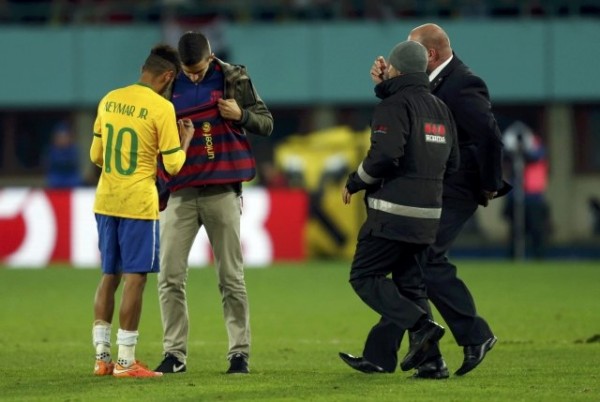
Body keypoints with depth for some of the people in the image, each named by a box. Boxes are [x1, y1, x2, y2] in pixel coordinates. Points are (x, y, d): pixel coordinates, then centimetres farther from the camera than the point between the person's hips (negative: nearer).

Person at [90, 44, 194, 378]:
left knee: (110, 276, 14)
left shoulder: (109, 100, 7)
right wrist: (187, 138, 9)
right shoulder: (162, 108, -11)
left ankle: (102, 357, 14)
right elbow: (173, 165, -9)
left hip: (106, 201, 6)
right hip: (138, 203, -6)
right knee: (135, 278, -2)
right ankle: (126, 361, -2)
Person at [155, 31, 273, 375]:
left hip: (222, 191, -2)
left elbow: (267, 124, 5)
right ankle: (175, 353, 4)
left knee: (231, 278, 2)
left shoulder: (234, 79, -1)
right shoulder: (168, 85, 4)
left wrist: (241, 115, -16)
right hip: (180, 192, 2)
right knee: (170, 276, -2)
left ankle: (240, 352, 8)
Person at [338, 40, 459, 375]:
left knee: (365, 276, -1)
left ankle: (421, 325, -17)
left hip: (394, 211, -8)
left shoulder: (395, 105, -10)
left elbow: (385, 155, -21)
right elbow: (452, 163, 16)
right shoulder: (441, 109, 15)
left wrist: (354, 183, -6)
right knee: (409, 281, 14)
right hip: (428, 213, 8)